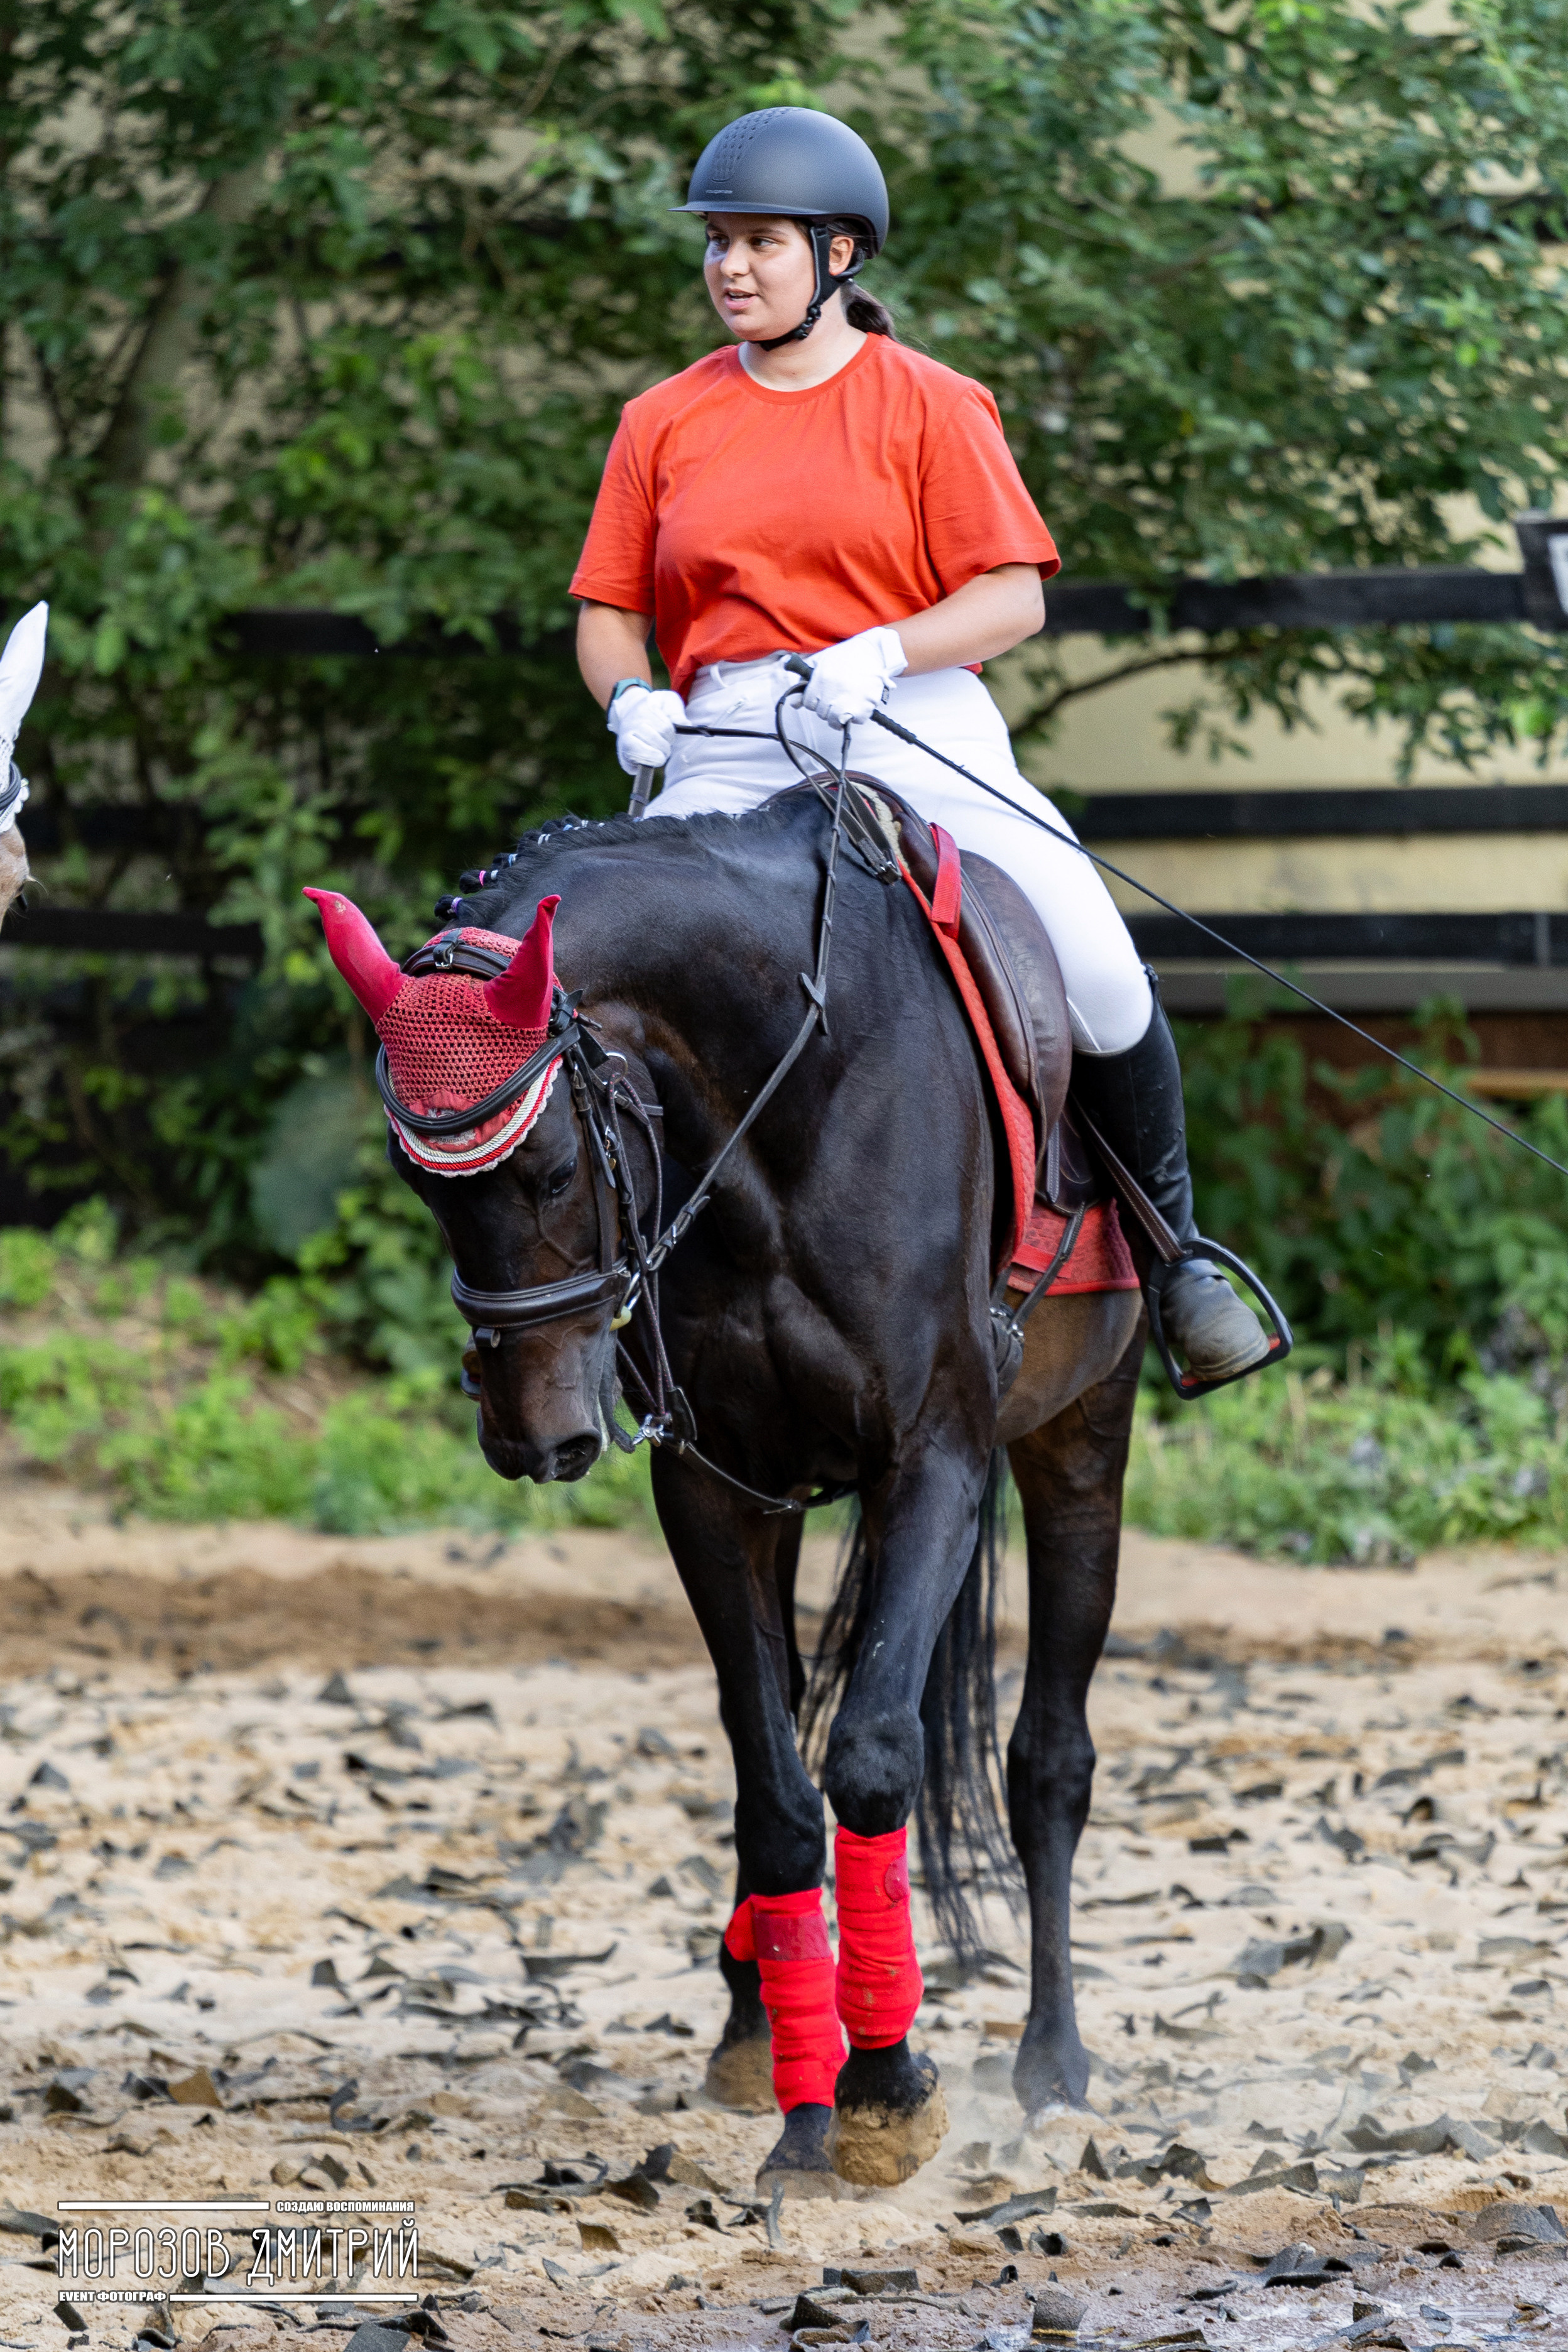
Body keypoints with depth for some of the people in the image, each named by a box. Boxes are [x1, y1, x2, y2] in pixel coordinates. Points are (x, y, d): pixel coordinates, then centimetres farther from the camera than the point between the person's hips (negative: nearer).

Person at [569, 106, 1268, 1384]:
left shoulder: (930, 405, 5)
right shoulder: (665, 424, 14)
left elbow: (1014, 598, -2)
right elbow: (608, 610, 15)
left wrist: (884, 650, -20)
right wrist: (630, 698, -8)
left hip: (914, 732, -2)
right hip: (728, 748, 2)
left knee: (1092, 958, -19)